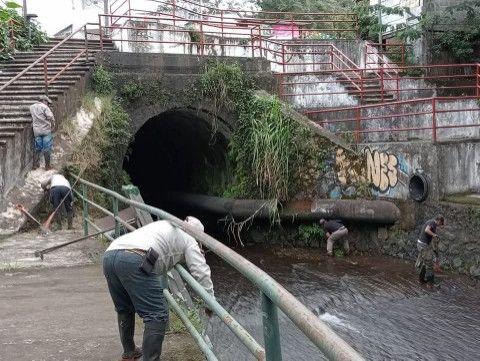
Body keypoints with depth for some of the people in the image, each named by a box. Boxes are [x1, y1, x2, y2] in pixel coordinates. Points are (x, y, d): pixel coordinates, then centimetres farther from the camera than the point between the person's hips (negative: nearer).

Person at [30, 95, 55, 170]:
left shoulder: (32, 107, 9)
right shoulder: (44, 107, -11)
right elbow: (51, 117, -17)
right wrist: (53, 126, -4)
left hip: (36, 131, 5)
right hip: (46, 130, -5)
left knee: (37, 148, 15)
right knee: (46, 149, 3)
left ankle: (35, 164, 18)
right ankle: (47, 166, 7)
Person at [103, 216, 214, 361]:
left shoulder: (166, 226, 38)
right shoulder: (188, 238, 17)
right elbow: (201, 271, 10)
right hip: (134, 261, -9)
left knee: (124, 310, 28)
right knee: (157, 315, -3)